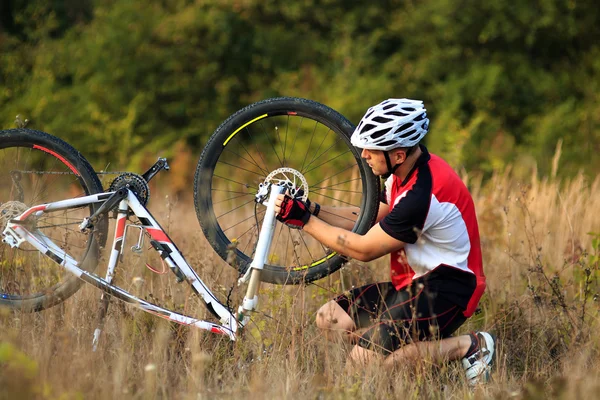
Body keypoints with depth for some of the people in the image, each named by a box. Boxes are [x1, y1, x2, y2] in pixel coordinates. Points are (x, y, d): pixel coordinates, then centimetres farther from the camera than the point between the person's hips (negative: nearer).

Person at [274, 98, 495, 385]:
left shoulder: (422, 194, -27)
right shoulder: (406, 171, 3)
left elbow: (364, 249, -19)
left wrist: (304, 220, -14)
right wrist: (311, 209, 2)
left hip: (445, 289, -10)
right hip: (415, 283, 10)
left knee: (363, 359, -21)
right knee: (329, 319, 1)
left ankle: (469, 346, -9)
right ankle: (425, 342, 5)